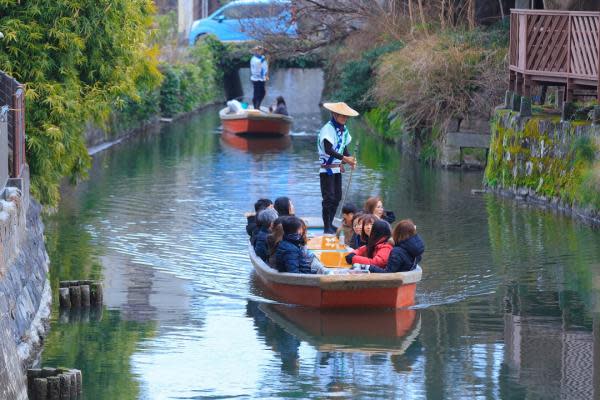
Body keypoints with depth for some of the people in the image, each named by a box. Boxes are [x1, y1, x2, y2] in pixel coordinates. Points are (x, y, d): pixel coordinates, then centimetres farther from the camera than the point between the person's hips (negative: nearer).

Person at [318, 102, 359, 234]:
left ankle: (330, 224, 23)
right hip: (327, 168, -8)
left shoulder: (343, 129, 8)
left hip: (337, 168, 8)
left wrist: (350, 160, -4)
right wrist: (344, 158, -33)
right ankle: (326, 227, -5)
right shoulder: (327, 129, -18)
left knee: (337, 197, 13)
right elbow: (328, 149, -27)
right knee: (329, 198, -9)